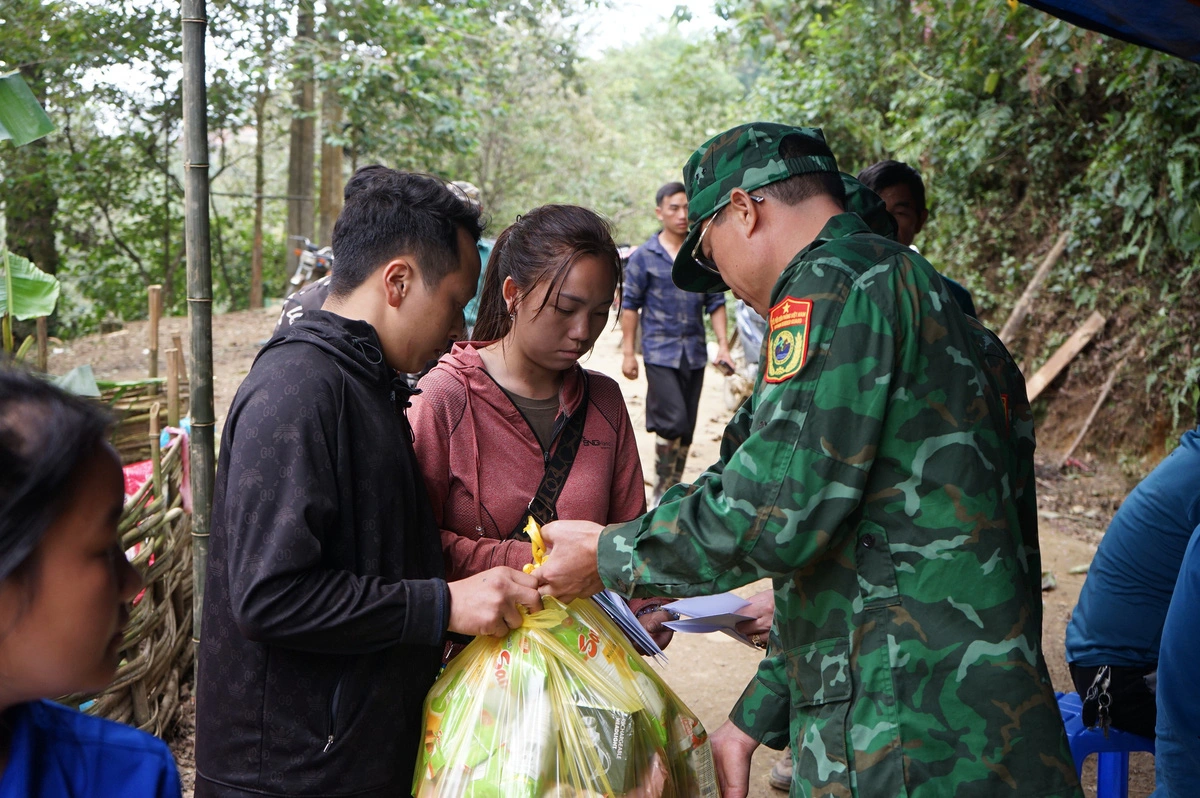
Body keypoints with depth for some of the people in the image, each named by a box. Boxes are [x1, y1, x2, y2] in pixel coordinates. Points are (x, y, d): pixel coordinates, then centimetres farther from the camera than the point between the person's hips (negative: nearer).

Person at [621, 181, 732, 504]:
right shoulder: (644, 256, -2)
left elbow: (715, 303, 9)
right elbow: (630, 305, 0)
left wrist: (723, 344, 0)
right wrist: (628, 353, -3)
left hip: (694, 353, 4)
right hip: (660, 352, -4)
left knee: (687, 428, 8)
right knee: (673, 422, -14)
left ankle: (674, 487, 22)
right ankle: (662, 491, 0)